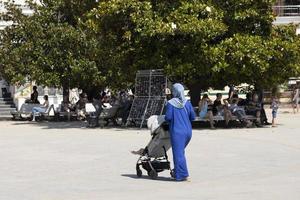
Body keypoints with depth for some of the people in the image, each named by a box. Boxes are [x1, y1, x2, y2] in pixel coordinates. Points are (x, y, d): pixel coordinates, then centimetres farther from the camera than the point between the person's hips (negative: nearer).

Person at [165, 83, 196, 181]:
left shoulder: (171, 103, -9)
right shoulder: (187, 103, 4)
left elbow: (168, 117, -12)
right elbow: (193, 117, 6)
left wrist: (166, 118, 10)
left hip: (177, 131, -5)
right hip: (187, 131, 5)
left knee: (178, 153, -1)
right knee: (180, 152, 19)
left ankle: (183, 174, -6)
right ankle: (177, 173, 24)